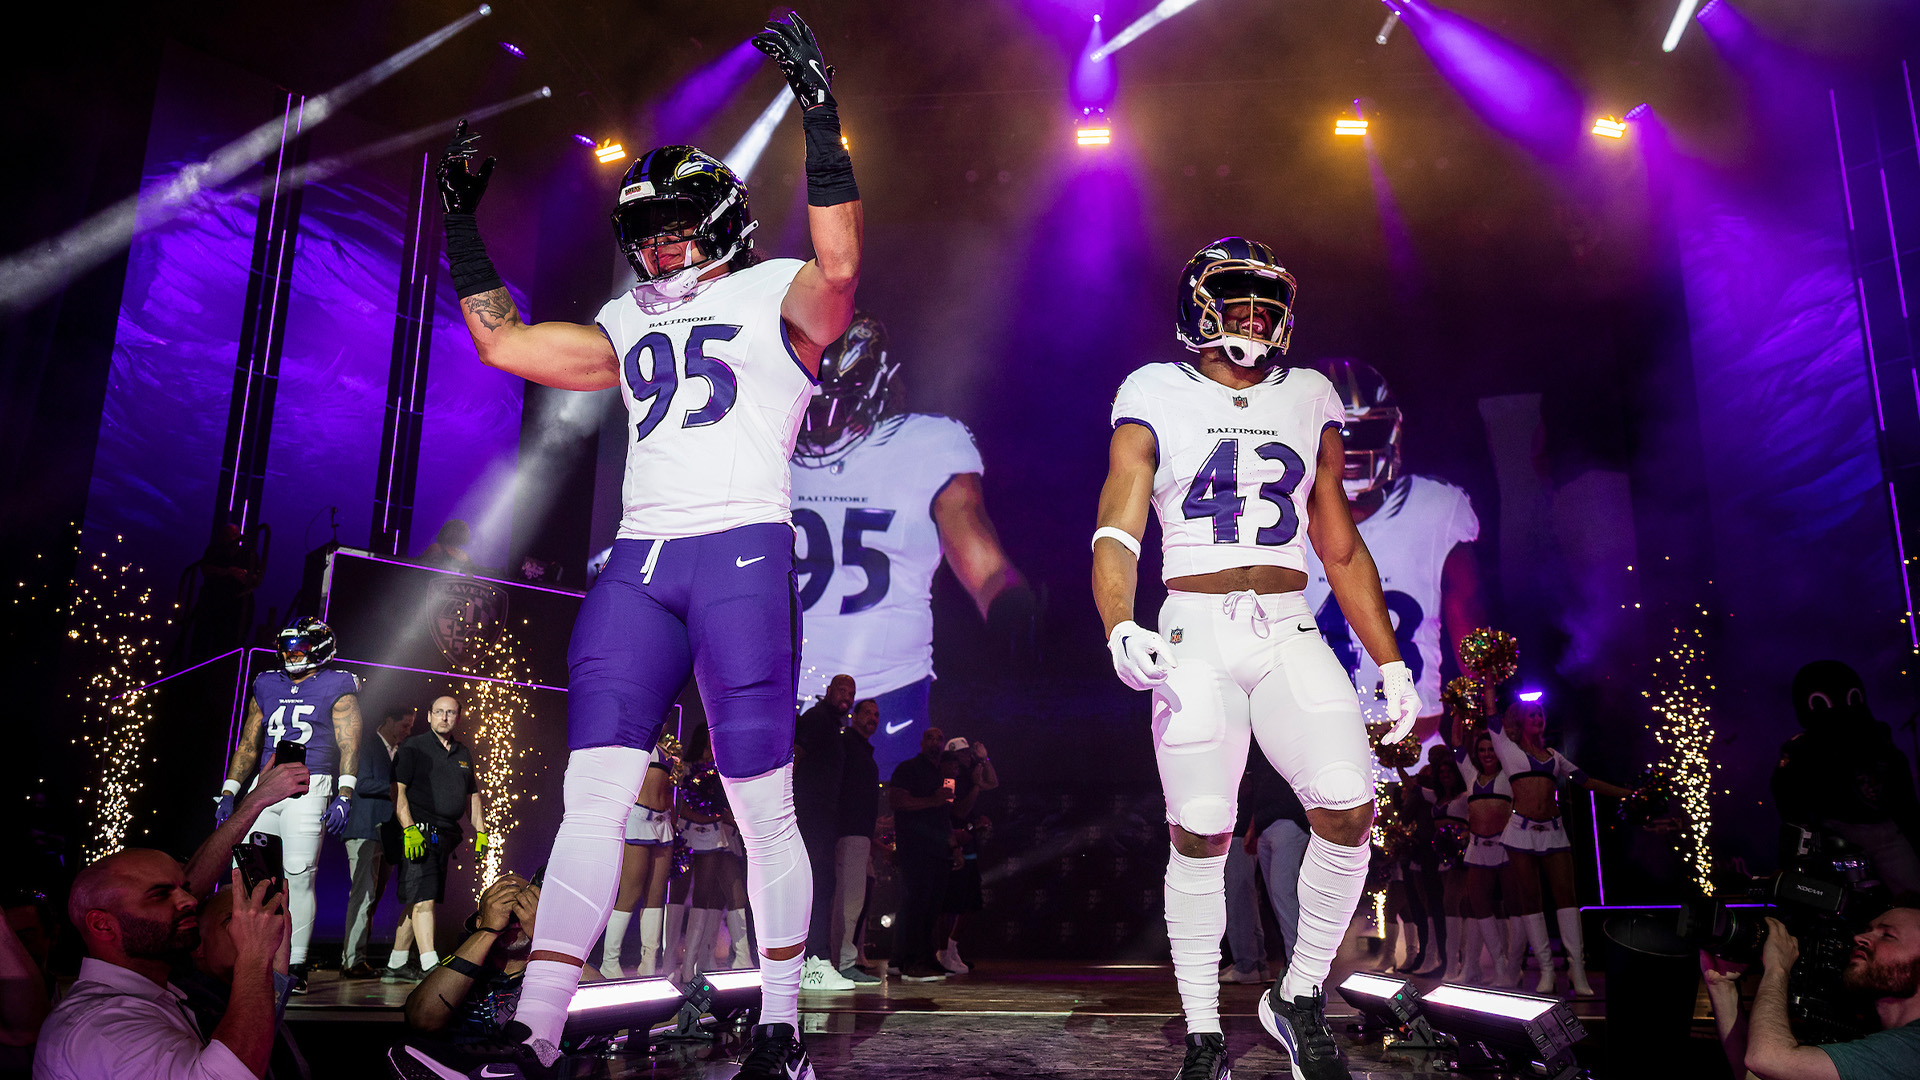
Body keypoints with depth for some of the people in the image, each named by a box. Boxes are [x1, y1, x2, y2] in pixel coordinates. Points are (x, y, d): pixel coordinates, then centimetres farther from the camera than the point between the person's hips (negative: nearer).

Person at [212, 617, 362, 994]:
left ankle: (296, 966, -1)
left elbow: (349, 745, -5)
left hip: (309, 788, -5)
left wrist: (344, 794, -16)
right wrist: (229, 791, 13)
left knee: (299, 875, -7)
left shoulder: (338, 688, 3)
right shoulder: (267, 686, 19)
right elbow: (248, 744, 21)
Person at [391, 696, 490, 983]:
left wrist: (481, 832, 15)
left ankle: (395, 964, 17)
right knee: (423, 898, -13)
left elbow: (472, 796, 23)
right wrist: (409, 829, -17)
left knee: (419, 899, 10)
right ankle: (431, 966, -17)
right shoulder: (413, 747, 0)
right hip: (418, 831, -6)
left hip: (446, 835, 7)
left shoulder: (463, 753, 18)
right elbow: (398, 790, -7)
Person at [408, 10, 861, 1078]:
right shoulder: (630, 326, 24)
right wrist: (461, 217, 28)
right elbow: (501, 339, 27)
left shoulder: (778, 296, 8)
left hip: (743, 549, -5)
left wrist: (820, 114, -18)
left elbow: (840, 262, -14)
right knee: (592, 796, -2)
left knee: (764, 809, -3)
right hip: (639, 559, 5)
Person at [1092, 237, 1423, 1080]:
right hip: (1195, 635, -3)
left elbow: (1342, 548, 18)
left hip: (1290, 635, 3)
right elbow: (1117, 532, -6)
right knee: (1200, 836, -3)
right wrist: (1120, 629, -25)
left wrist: (1391, 661, 14)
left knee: (1350, 809, -12)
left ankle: (1300, 999, 11)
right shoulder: (1157, 396, 5)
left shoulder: (1309, 400, 16)